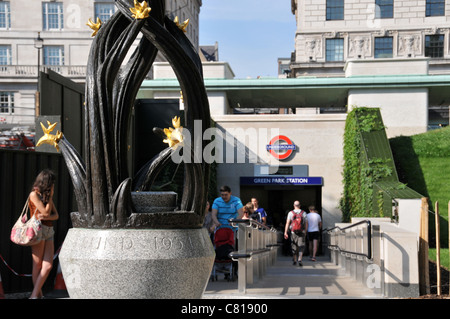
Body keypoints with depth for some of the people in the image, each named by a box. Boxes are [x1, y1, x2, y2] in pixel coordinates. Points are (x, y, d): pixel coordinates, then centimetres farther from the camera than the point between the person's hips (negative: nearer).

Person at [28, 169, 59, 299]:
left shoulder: (47, 195, 18)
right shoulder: (34, 194, -4)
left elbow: (56, 215, 9)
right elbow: (46, 212, -9)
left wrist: (46, 217, -11)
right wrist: (50, 196, -2)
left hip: (49, 231, 7)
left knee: (48, 265, -5)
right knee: (37, 264, 1)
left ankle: (34, 295, 0)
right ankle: (38, 294, 9)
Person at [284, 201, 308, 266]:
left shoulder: (291, 213, -2)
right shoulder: (303, 213, 2)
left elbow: (287, 223, -7)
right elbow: (306, 223, 4)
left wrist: (285, 232, -7)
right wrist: (305, 231, 17)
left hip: (293, 232, 0)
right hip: (301, 232, 0)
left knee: (294, 247, 13)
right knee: (301, 247, 0)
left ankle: (295, 260, 22)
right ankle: (299, 260, -16)